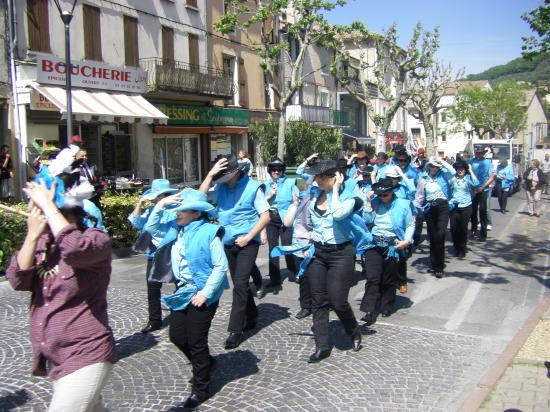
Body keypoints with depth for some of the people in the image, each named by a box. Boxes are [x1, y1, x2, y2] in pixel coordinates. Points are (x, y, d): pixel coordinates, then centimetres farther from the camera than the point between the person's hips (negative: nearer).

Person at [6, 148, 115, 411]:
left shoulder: (96, 240, -15)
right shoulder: (42, 242, 6)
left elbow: (75, 249, -38)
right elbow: (18, 281, -6)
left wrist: (47, 204, -28)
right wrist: (32, 235, -19)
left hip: (86, 356, -7)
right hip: (55, 357, 7)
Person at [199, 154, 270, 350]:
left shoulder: (252, 187, -9)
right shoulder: (221, 187, 2)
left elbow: (265, 216, -9)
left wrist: (248, 237, -14)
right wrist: (210, 174, -16)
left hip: (247, 243, -5)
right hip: (228, 243, 5)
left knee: (240, 284, -10)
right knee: (240, 283, 16)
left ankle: (235, 330, -2)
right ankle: (251, 318, 34)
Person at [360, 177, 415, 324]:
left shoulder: (403, 204, 3)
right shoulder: (375, 202, 8)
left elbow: (410, 225, 3)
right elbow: (368, 220, -1)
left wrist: (407, 240, -10)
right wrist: (368, 202, -6)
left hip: (393, 245, -1)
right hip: (374, 244, 1)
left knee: (389, 279, 8)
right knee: (372, 278, -8)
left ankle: (386, 307, 25)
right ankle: (370, 311, -8)